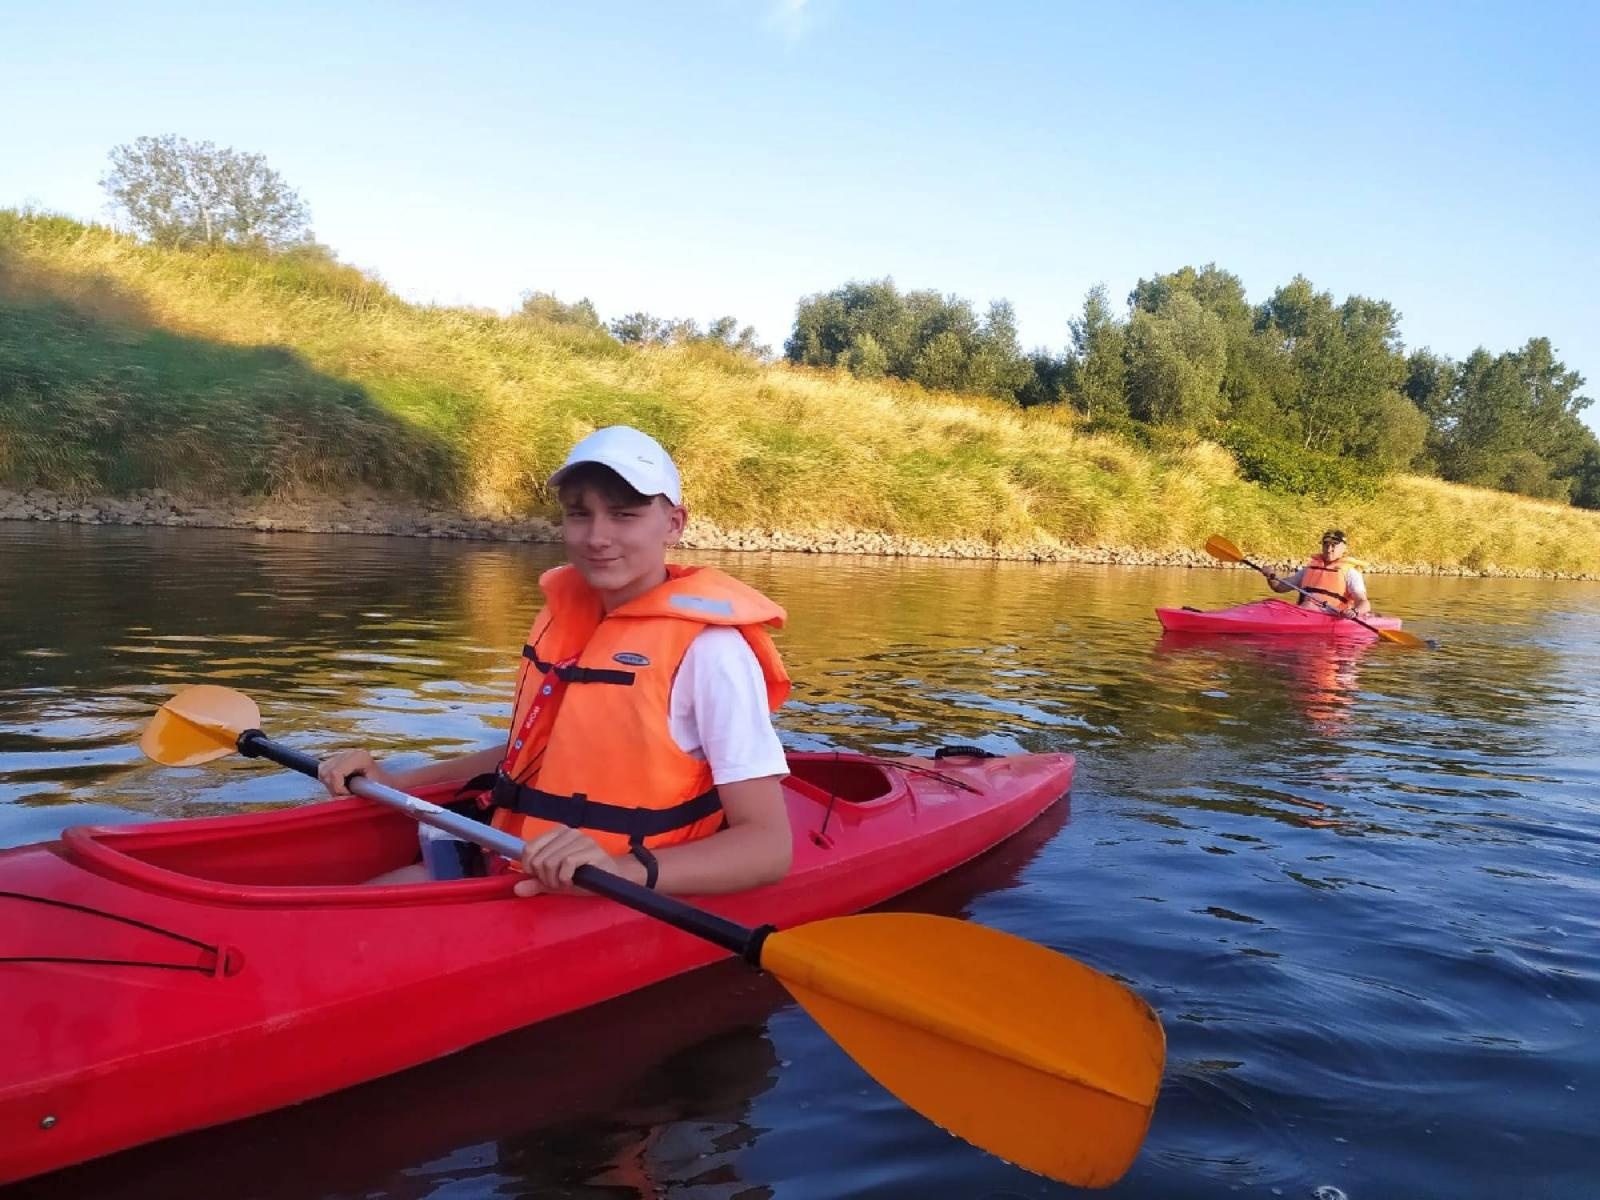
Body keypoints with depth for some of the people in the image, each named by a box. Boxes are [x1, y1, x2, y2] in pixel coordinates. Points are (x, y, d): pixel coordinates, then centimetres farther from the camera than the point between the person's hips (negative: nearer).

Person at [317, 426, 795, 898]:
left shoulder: (706, 647, -17)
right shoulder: (567, 613, 6)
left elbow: (769, 846, -21)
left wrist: (626, 871, -36)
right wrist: (396, 783, 13)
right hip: (517, 878, 7)